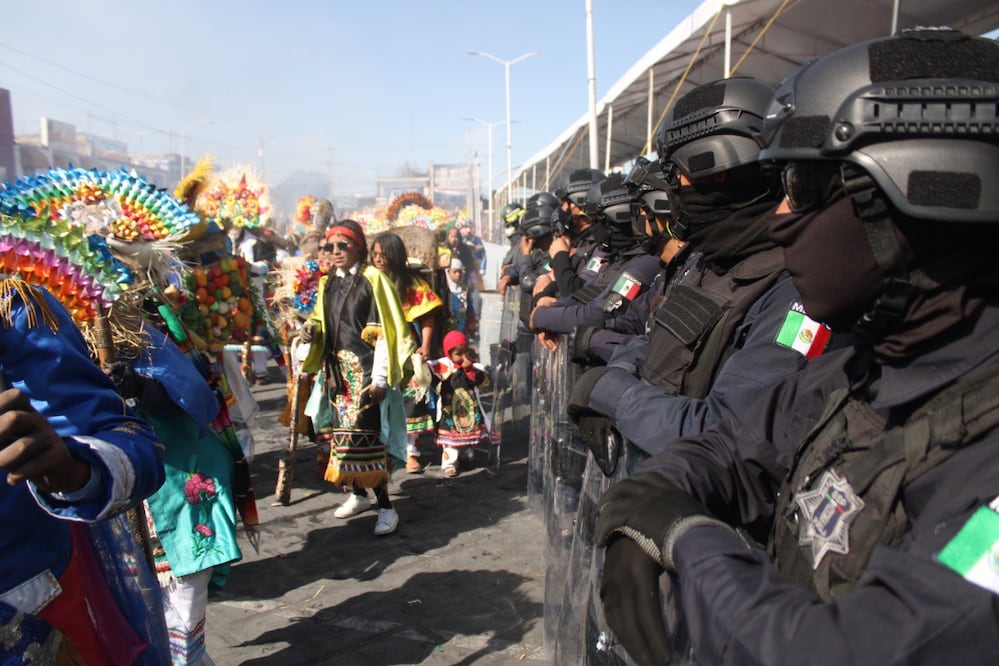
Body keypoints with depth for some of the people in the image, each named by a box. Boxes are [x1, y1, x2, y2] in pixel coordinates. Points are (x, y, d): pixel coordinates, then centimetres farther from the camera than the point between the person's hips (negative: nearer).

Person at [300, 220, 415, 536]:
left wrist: (381, 376, -16)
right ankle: (358, 494, 27)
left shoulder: (373, 278, -8)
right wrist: (312, 328, -2)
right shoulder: (327, 282, 12)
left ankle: (385, 506, -1)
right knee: (342, 431, 10)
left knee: (364, 434, -10)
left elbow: (386, 330, -11)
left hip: (364, 368, -6)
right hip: (335, 368, 7)